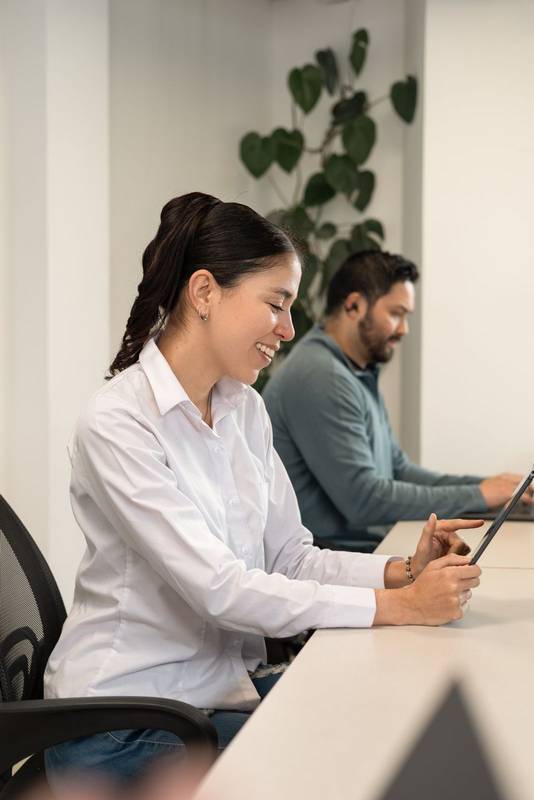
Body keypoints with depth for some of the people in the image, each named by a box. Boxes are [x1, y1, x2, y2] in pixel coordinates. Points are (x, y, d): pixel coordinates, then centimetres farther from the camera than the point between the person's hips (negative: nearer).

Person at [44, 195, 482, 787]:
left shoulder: (245, 410, 7)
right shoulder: (116, 426, -19)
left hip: (230, 681, 7)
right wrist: (398, 606, -25)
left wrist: (403, 571, -12)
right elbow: (219, 589, -24)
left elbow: (290, 558, 6)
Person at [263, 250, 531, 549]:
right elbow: (364, 499, -21)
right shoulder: (320, 378, -17)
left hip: (375, 544, 9)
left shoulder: (361, 375, 15)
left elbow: (398, 470, 17)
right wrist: (477, 496, -15)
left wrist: (489, 485, 4)